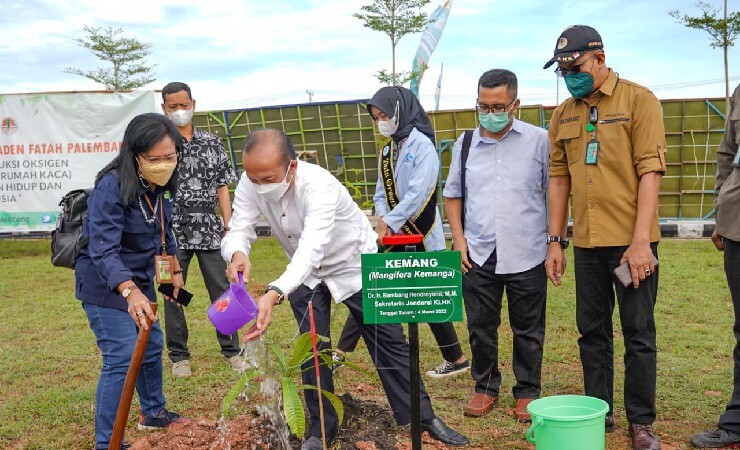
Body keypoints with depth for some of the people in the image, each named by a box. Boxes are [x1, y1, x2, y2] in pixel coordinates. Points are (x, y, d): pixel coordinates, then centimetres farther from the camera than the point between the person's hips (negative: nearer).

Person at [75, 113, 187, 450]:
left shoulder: (160, 186, -5)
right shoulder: (111, 187, -29)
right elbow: (103, 250, -37)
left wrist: (175, 267, 24)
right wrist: (130, 292, -51)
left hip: (138, 280, 8)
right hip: (104, 283, -8)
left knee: (151, 346, 21)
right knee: (122, 358, -15)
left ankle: (153, 412, 43)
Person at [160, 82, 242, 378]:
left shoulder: (211, 143, 9)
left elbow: (222, 187, 10)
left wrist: (229, 228, 4)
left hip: (209, 229, 2)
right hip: (173, 230, -2)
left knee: (221, 290, 3)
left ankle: (232, 350, 15)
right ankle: (179, 356, 17)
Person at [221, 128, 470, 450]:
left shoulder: (319, 186, -40)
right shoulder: (250, 185, -23)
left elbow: (312, 248, -52)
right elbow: (239, 230, -27)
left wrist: (274, 294, -67)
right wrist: (237, 254, -53)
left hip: (357, 265, -4)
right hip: (304, 273, 4)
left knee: (387, 341, 4)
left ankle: (422, 417, 18)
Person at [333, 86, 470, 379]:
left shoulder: (422, 145, -11)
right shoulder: (388, 151, 13)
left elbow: (417, 193, -20)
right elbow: (382, 194, 13)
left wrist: (390, 222, -19)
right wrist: (382, 220, -6)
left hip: (421, 237, -7)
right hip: (394, 236, 7)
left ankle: (456, 360, 17)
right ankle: (341, 352, 13)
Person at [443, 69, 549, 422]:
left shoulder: (539, 140, -1)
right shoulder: (465, 144, 7)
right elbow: (452, 194, 15)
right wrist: (459, 240, 5)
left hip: (527, 257, -2)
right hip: (479, 256, 3)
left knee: (528, 330, 8)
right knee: (480, 327, 11)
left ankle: (527, 392, 23)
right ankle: (485, 387, 28)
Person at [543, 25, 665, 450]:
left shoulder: (638, 100, -6)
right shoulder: (563, 115, 9)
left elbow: (650, 171, -11)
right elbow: (559, 178, 12)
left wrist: (640, 241, -17)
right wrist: (555, 241, 8)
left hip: (631, 242, -5)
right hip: (587, 243, 5)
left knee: (639, 334, 4)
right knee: (593, 331, 12)